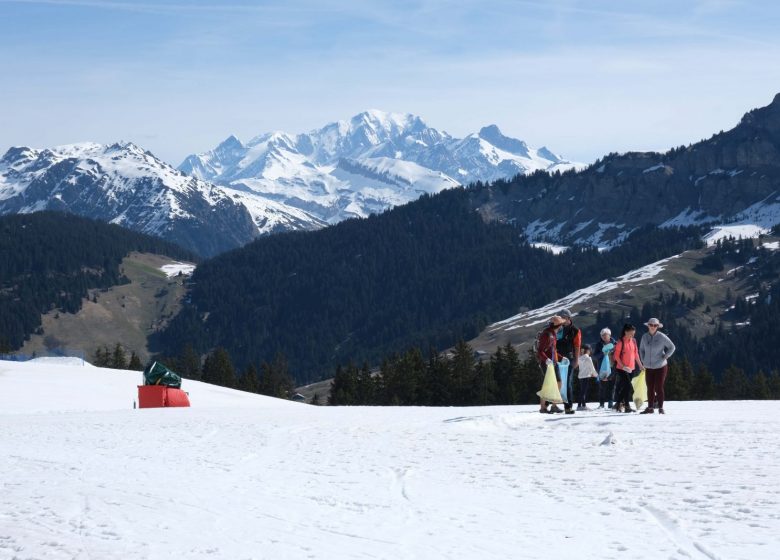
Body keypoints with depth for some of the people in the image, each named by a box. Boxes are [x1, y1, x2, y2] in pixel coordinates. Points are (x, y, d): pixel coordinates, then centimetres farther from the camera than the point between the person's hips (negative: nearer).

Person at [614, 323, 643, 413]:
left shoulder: (633, 341, 8)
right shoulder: (621, 342, -11)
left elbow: (636, 354, 16)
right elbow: (616, 356, -11)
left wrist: (640, 365, 16)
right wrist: (623, 366, -19)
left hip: (631, 368, 6)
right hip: (621, 368, -6)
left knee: (623, 387, 13)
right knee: (628, 385, -14)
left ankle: (619, 404, 24)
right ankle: (627, 406, -13)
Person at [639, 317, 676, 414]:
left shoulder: (662, 337, -9)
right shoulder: (645, 337, 2)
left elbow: (672, 347, -2)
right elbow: (641, 349, 17)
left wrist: (664, 357, -7)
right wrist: (643, 360, 8)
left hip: (660, 367, -4)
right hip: (648, 367, 4)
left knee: (659, 388, -5)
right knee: (650, 388, 6)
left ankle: (661, 408, 3)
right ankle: (650, 407, 14)